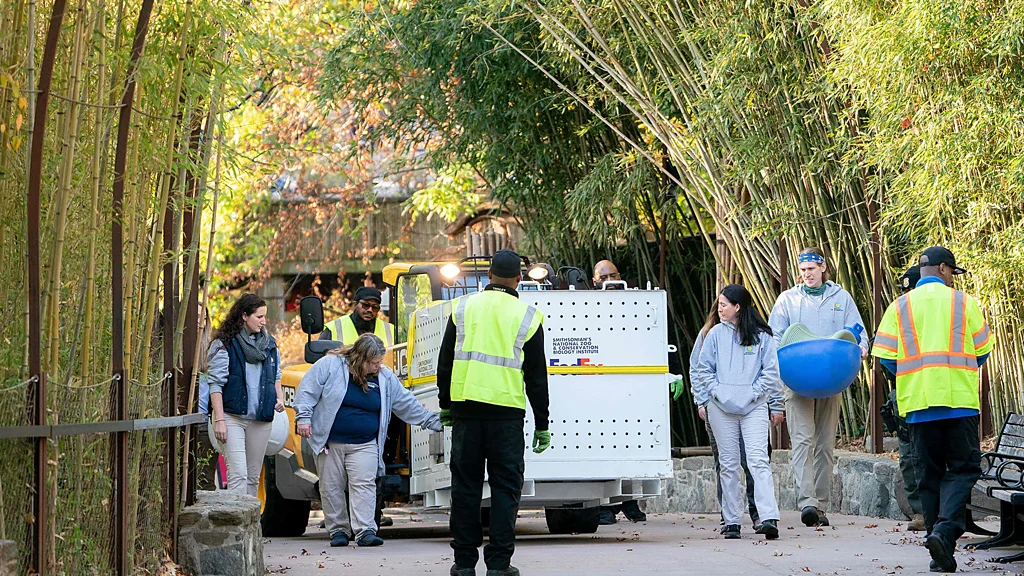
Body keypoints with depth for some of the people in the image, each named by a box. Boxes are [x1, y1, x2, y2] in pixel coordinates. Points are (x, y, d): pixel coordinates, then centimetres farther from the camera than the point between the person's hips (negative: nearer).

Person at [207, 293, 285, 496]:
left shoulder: (269, 344, 13)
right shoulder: (225, 344, -6)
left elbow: (276, 376, 26)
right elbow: (216, 384, -8)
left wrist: (279, 398, 7)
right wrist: (219, 420, -14)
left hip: (261, 419, 6)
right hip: (232, 417, -6)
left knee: (253, 476, 9)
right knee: (238, 474, -15)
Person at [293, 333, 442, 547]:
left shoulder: (385, 378, 4)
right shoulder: (330, 365, -7)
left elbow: (407, 404, 11)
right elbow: (307, 390, -5)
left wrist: (433, 422, 10)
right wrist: (303, 417, -13)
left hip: (364, 445, 2)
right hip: (329, 443, -1)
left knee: (364, 485, -10)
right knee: (331, 488, 3)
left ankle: (365, 531, -12)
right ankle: (338, 530, 14)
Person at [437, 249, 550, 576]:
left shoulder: (464, 307, 7)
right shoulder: (527, 316, 2)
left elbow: (445, 361, 10)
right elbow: (537, 376, 4)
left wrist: (446, 404, 20)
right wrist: (542, 425, 9)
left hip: (466, 408, 2)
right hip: (507, 412, -2)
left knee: (465, 484, 6)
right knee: (505, 486, 3)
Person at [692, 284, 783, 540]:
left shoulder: (761, 336, 4)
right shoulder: (716, 334, 11)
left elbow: (771, 372, 5)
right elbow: (704, 370, 12)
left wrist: (761, 396, -3)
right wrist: (703, 400, 3)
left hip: (754, 406, -2)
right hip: (721, 407, 2)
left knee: (758, 460, -13)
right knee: (728, 464, 4)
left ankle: (769, 519, -21)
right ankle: (731, 521, 9)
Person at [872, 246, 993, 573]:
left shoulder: (900, 307, 5)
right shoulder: (964, 302, 2)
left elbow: (886, 357, 0)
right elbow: (983, 351, 4)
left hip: (918, 402, 2)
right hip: (959, 398, -2)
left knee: (929, 474, 9)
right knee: (963, 467, 4)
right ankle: (946, 529, -20)